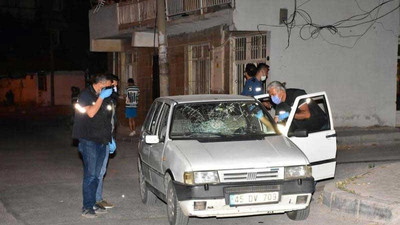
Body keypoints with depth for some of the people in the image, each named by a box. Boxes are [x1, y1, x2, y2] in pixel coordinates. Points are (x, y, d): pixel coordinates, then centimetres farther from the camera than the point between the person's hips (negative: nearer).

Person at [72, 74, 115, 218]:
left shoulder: (103, 96, 16)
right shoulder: (86, 95, -5)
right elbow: (91, 113, -20)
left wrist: (110, 138, 19)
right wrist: (101, 97, -18)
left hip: (101, 141, 7)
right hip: (89, 141, -7)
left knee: (96, 175, 8)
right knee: (90, 175, -9)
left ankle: (93, 205, 14)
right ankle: (87, 208, -5)